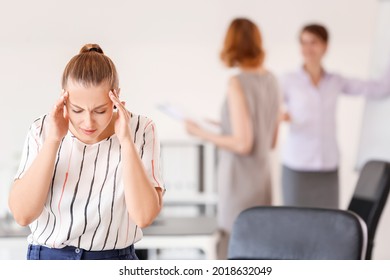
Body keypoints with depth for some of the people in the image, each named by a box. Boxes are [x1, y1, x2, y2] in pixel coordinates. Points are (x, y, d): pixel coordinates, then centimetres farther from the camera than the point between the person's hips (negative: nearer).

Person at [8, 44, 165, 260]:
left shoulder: (140, 131, -9)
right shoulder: (43, 130, -6)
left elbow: (144, 215, -19)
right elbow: (22, 214, -15)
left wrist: (126, 140, -24)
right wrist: (53, 140, -20)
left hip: (115, 261, -1)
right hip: (47, 260, 1)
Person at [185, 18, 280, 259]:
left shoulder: (238, 83, -16)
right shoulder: (271, 80, 6)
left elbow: (243, 144, -20)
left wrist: (202, 133, -9)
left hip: (241, 177, -8)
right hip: (263, 174, 8)